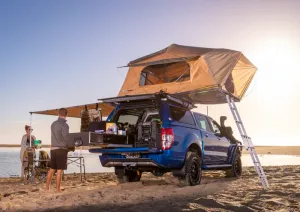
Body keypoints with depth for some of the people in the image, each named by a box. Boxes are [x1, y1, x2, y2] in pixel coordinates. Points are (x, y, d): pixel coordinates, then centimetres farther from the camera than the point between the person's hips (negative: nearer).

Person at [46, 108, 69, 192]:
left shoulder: (53, 124, 10)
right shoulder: (64, 125, -12)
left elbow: (55, 136, 13)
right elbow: (66, 137, -16)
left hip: (53, 149, 7)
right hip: (62, 149, -6)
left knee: (52, 169, 16)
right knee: (59, 170, -2)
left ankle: (47, 186, 22)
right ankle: (58, 189, 2)